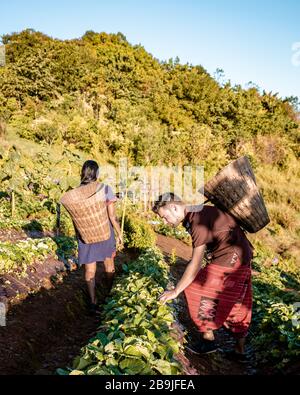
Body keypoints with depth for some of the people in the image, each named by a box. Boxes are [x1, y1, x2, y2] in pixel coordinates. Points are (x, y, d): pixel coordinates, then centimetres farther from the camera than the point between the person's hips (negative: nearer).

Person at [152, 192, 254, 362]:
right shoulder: (196, 213, 4)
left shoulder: (199, 220, -24)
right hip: (241, 259, 10)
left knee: (197, 291, 1)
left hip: (229, 261, -10)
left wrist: (175, 291, -18)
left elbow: (196, 264, -25)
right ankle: (240, 351, 31)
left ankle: (208, 339, 16)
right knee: (237, 304, 17)